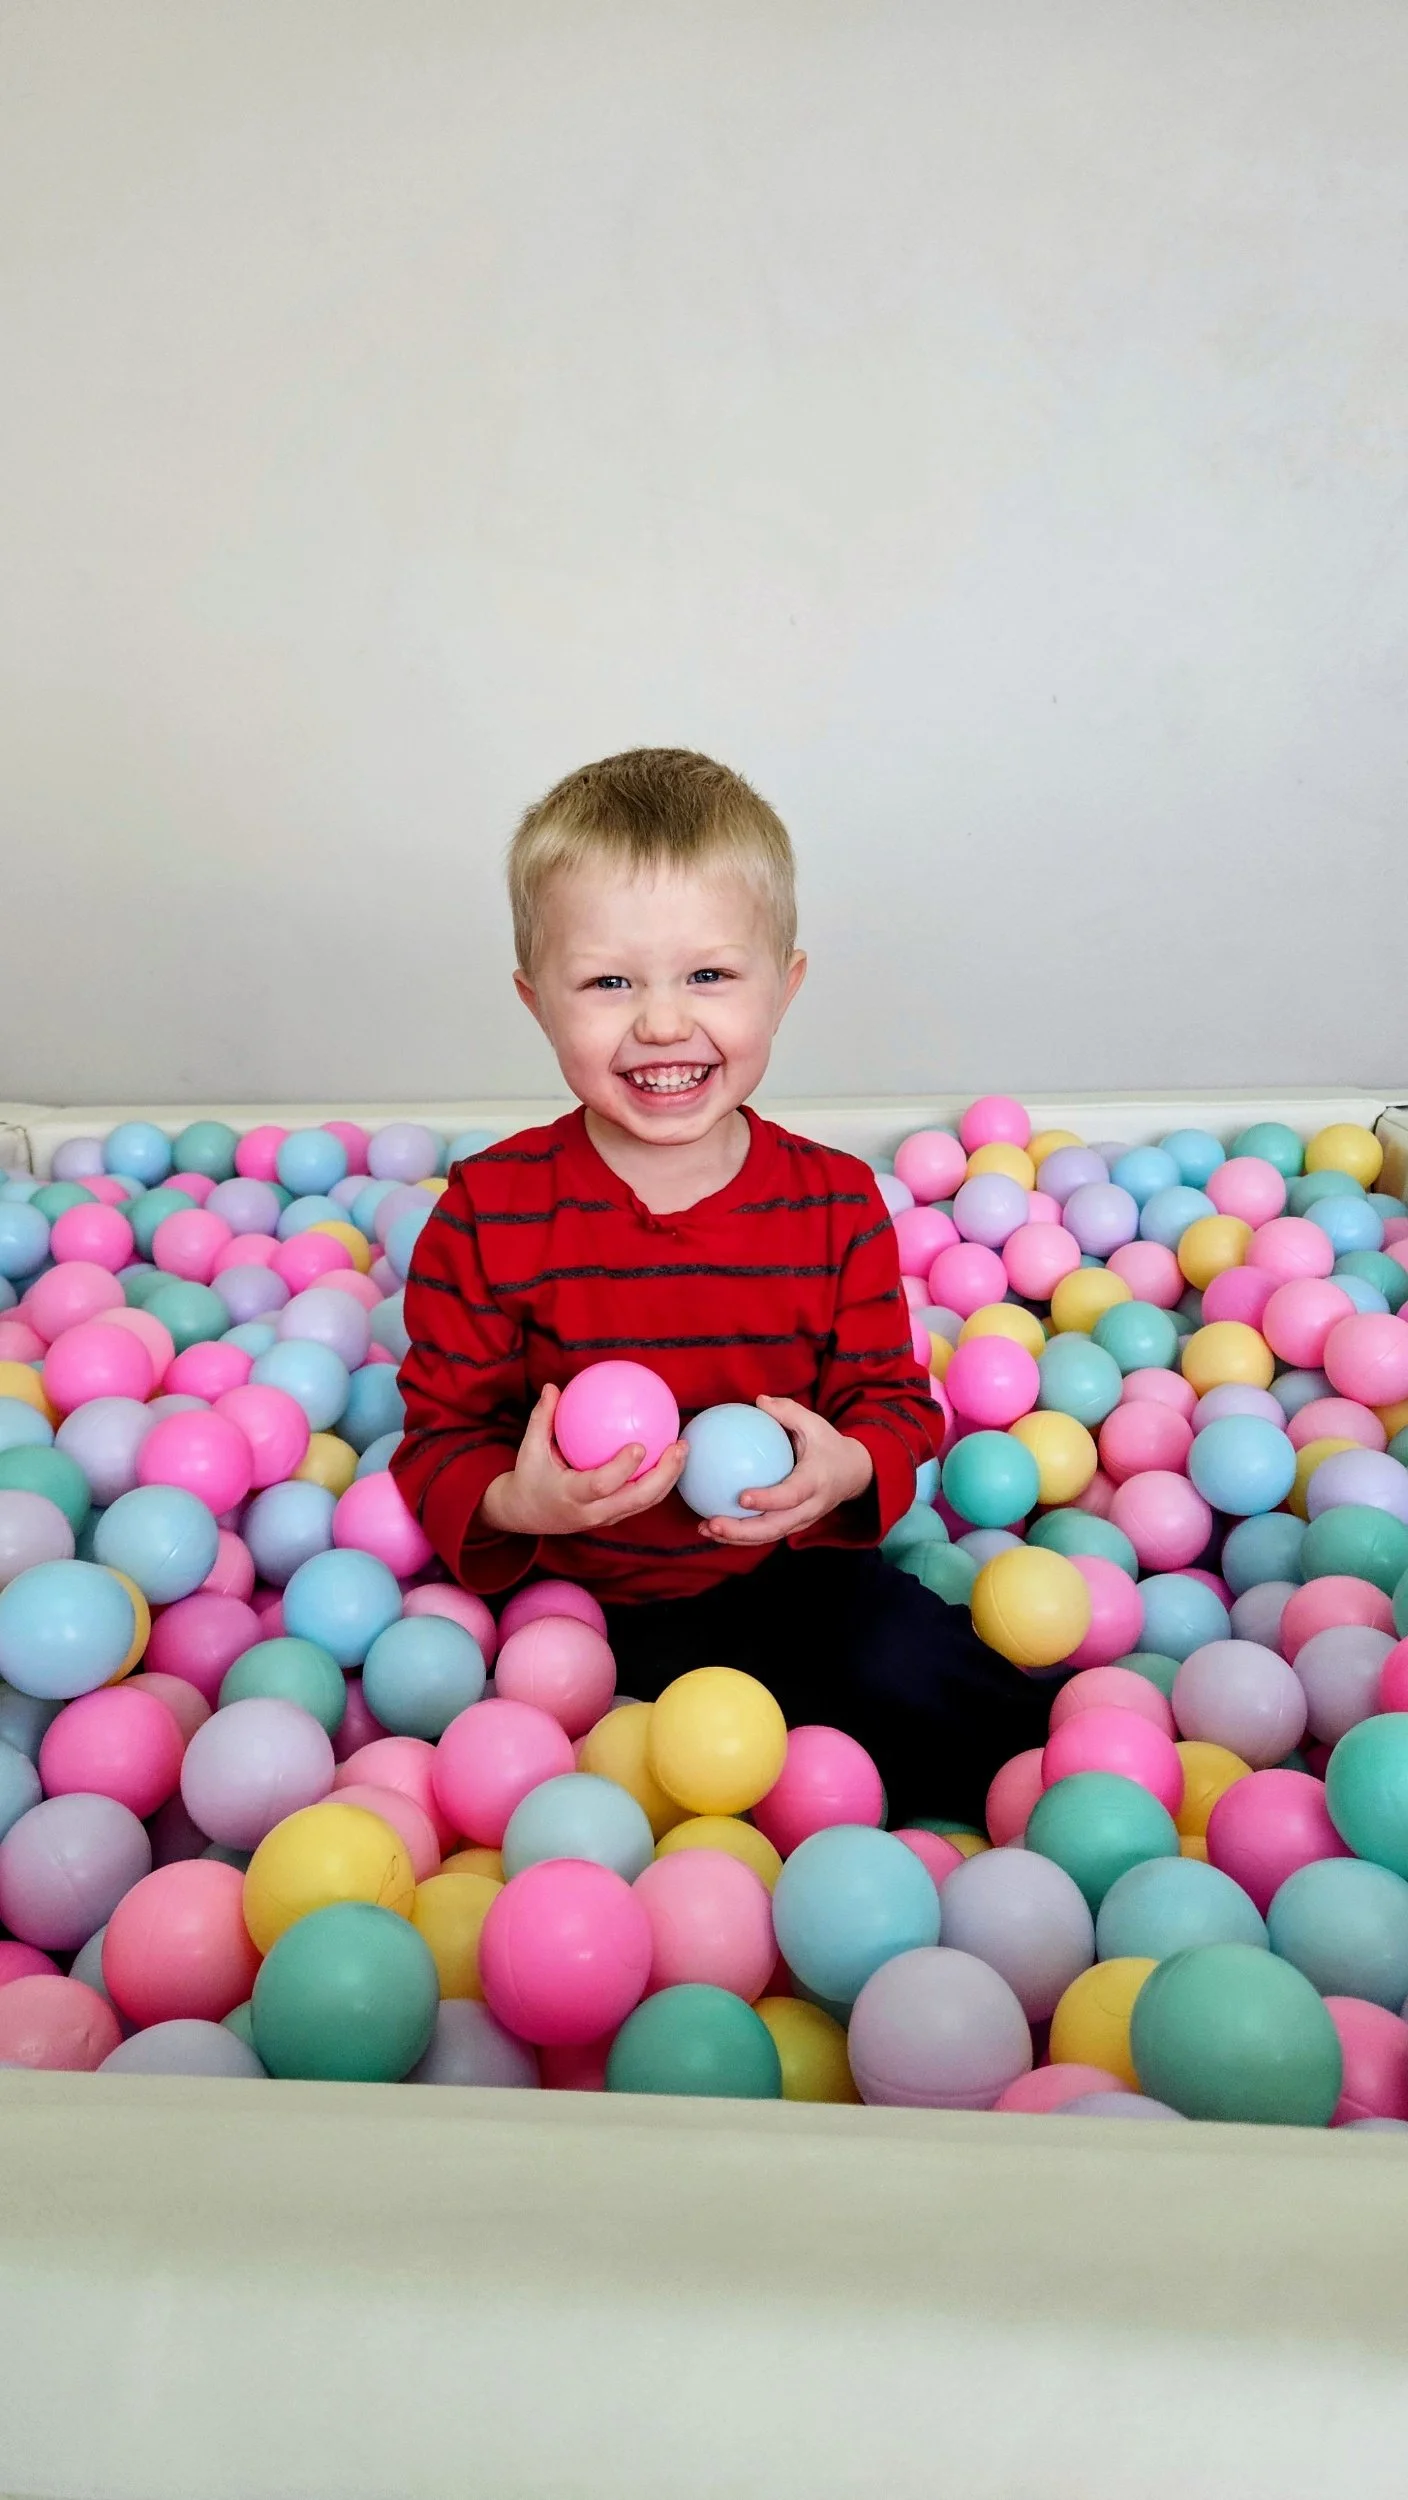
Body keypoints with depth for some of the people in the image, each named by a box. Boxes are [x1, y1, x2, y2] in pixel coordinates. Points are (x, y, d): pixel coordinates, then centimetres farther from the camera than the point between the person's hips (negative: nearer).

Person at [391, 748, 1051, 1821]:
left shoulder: (837, 1200, -6)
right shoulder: (488, 1211, -11)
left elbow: (893, 1396, 3)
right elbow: (440, 1435, -5)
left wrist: (848, 1467, -21)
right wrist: (512, 1502, -27)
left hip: (787, 1572, 0)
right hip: (575, 1591, 1)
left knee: (908, 1672, -20)